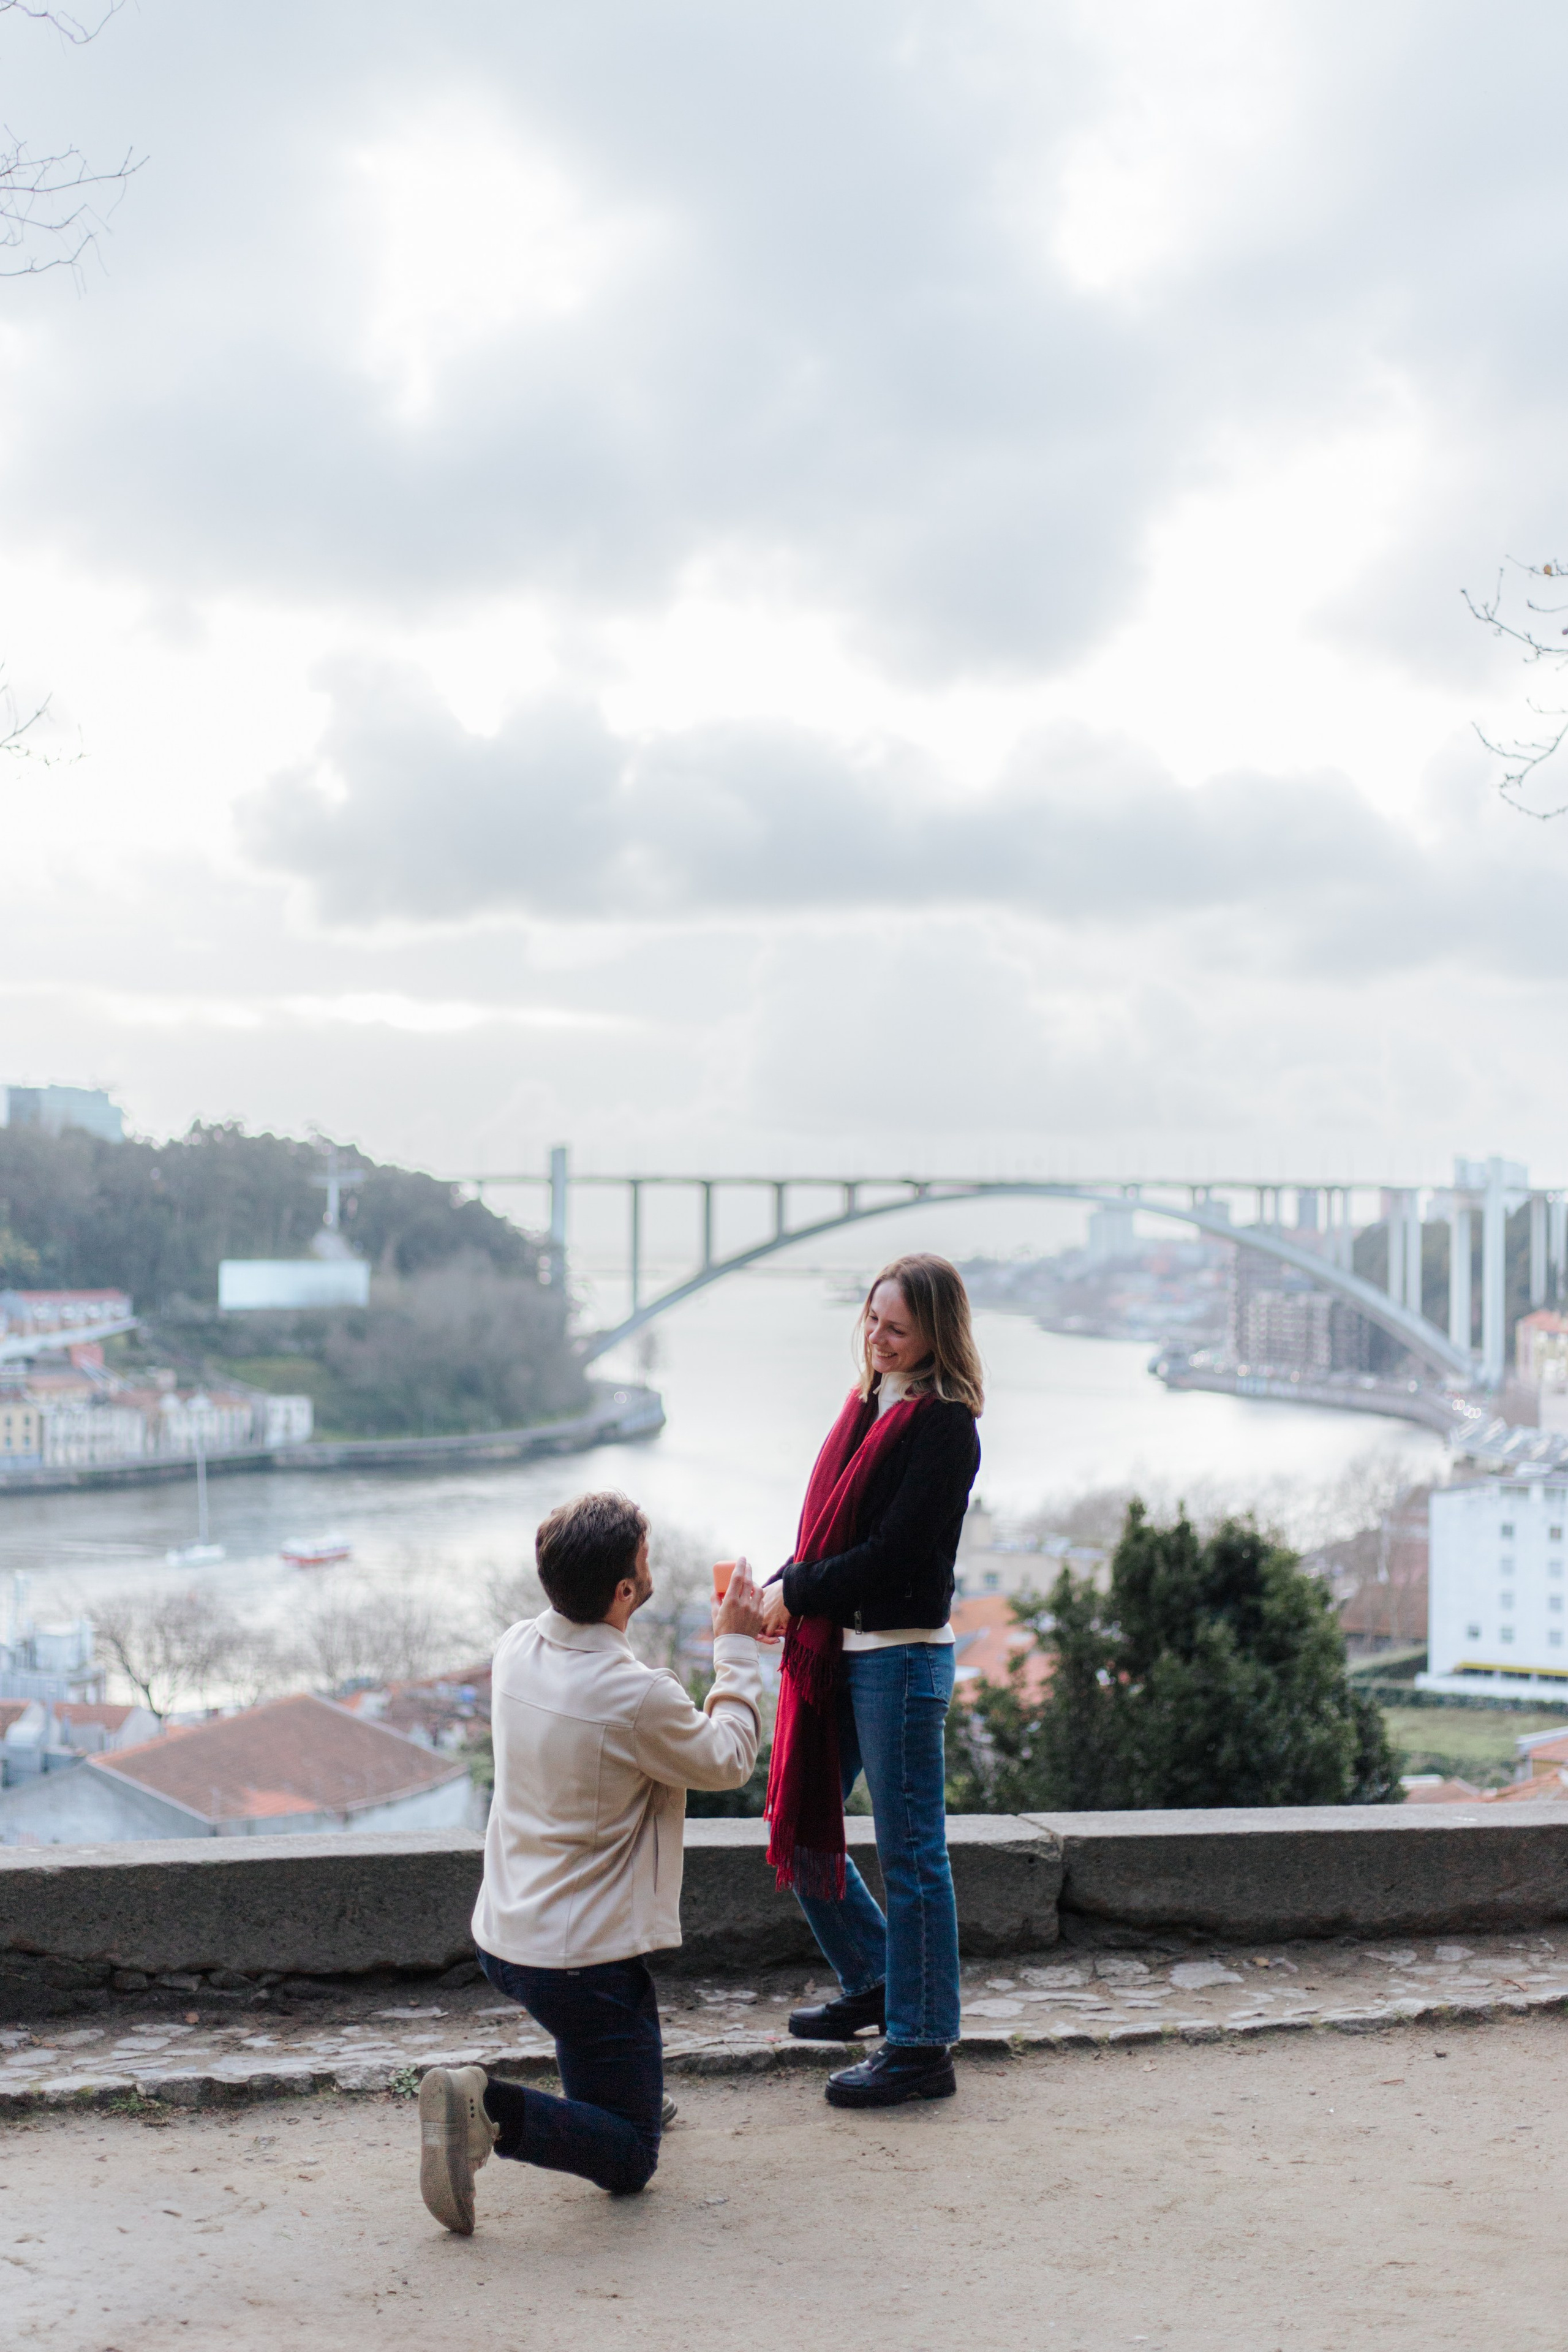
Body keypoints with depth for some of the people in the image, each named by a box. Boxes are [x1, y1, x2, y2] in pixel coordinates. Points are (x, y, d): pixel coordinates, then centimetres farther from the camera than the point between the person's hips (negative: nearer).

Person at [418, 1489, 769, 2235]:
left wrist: (723, 1643, 19)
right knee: (628, 2163, 5)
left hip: (502, 1939, 8)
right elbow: (728, 1761, -5)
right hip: (584, 1962, -8)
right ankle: (496, 2111, -18)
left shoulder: (516, 1649, -4)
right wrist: (737, 1648, 6)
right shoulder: (638, 1697, -26)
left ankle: (599, 2093, 40)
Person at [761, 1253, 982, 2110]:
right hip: (836, 1652, 9)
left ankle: (923, 2047, 9)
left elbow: (895, 1553, -18)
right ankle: (872, 1983, 36)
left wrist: (796, 1596, -10)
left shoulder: (943, 1426, -13)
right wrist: (780, 1591, -1)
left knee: (909, 1853, -1)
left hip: (902, 1657, -9)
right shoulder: (868, 1406, 12)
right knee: (801, 1830, 17)